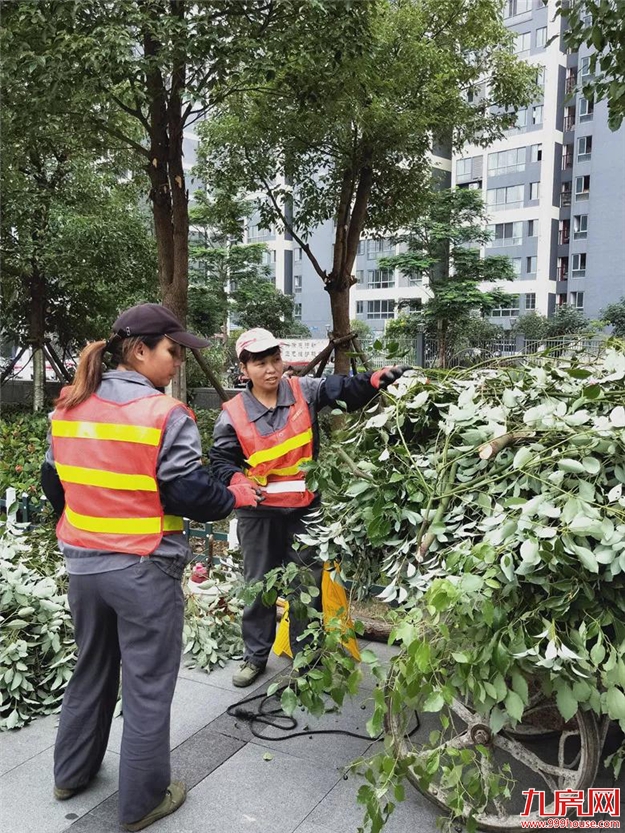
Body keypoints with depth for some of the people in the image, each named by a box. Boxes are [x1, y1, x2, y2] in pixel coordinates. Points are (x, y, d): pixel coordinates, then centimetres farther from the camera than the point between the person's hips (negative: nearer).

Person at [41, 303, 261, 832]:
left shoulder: (69, 408, 3)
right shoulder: (165, 415, -18)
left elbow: (54, 484, 11)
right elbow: (189, 494, -18)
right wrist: (235, 497, 0)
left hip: (82, 564, 7)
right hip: (144, 571, -6)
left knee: (91, 669, 25)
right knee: (148, 686, 9)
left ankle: (72, 773, 41)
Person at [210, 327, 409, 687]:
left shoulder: (304, 392, -4)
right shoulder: (234, 414, -6)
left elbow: (345, 390, -10)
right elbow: (221, 460, -1)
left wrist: (376, 379, -30)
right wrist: (238, 481, -22)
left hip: (305, 508, 1)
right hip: (258, 512, 0)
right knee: (259, 584, 13)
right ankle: (256, 655, 31)